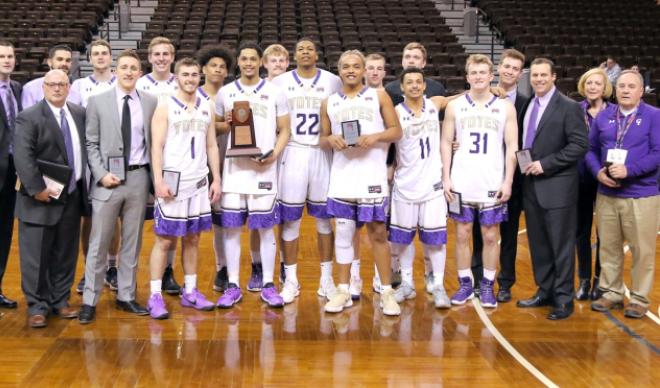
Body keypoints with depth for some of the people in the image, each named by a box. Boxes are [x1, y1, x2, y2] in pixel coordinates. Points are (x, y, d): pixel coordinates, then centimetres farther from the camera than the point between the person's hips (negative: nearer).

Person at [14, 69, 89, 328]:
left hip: (72, 196, 5)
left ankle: (60, 301, 23)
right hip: (43, 199, -5)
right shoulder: (29, 117, -8)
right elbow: (22, 157, -16)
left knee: (66, 254, 12)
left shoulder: (79, 113, 9)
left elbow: (86, 149, 14)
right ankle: (37, 306, 11)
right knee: (36, 256, 1)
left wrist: (86, 183, 5)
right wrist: (37, 189, -20)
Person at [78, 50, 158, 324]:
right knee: (99, 243, 1)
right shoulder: (98, 101, 1)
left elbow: (153, 141, 7)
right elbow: (91, 144, 0)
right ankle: (90, 301, 10)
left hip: (138, 178, 2)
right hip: (108, 179, -2)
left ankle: (126, 296, 20)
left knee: (132, 242, 10)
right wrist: (101, 174, -11)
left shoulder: (150, 102, 5)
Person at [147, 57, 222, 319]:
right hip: (172, 181, -4)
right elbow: (157, 146, -9)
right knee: (164, 239, -2)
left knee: (192, 239, 10)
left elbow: (212, 146, 13)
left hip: (199, 182, 5)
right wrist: (159, 181, -17)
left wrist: (216, 179, 6)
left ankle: (190, 292, 18)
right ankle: (155, 296, 2)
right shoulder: (165, 107, -3)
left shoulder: (207, 108, 11)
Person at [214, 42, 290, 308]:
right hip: (233, 168, 1)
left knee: (266, 228, 2)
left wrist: (274, 154, -13)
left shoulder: (274, 92, 5)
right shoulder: (225, 92, 9)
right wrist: (227, 124, -9)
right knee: (231, 227, 2)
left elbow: (284, 130, 5)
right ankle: (233, 286, 10)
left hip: (264, 168, -1)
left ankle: (268, 285, 10)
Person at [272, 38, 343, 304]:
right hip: (292, 152, 0)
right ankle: (290, 280, 10)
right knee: (290, 218, 0)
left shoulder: (333, 81, 7)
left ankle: (326, 279, 14)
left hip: (323, 153, 0)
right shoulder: (280, 82, 7)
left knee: (325, 216, 4)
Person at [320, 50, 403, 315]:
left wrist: (375, 137, -16)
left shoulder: (379, 97, 5)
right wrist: (330, 140, -7)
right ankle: (343, 291, 15)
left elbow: (396, 131, 2)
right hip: (342, 176, 3)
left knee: (377, 233, 1)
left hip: (372, 176, -2)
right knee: (343, 232, 6)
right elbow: (322, 139, 16)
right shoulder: (329, 103, 12)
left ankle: (387, 292, 9)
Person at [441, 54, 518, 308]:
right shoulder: (455, 106, 5)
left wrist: (508, 181, -6)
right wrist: (446, 178, -2)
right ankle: (465, 284, 15)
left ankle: (487, 286, 13)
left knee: (490, 236, 4)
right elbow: (446, 143, 6)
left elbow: (512, 147, 2)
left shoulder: (505, 108, 3)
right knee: (462, 234, 5)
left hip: (492, 185, -1)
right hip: (461, 184, 1)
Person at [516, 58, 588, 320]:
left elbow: (579, 145, -14)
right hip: (531, 185, 7)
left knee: (561, 245, 0)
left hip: (557, 186, -6)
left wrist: (546, 164, -17)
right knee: (538, 244, 12)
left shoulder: (569, 107, -8)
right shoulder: (527, 106, 12)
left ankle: (563, 299, 8)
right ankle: (545, 292, 24)